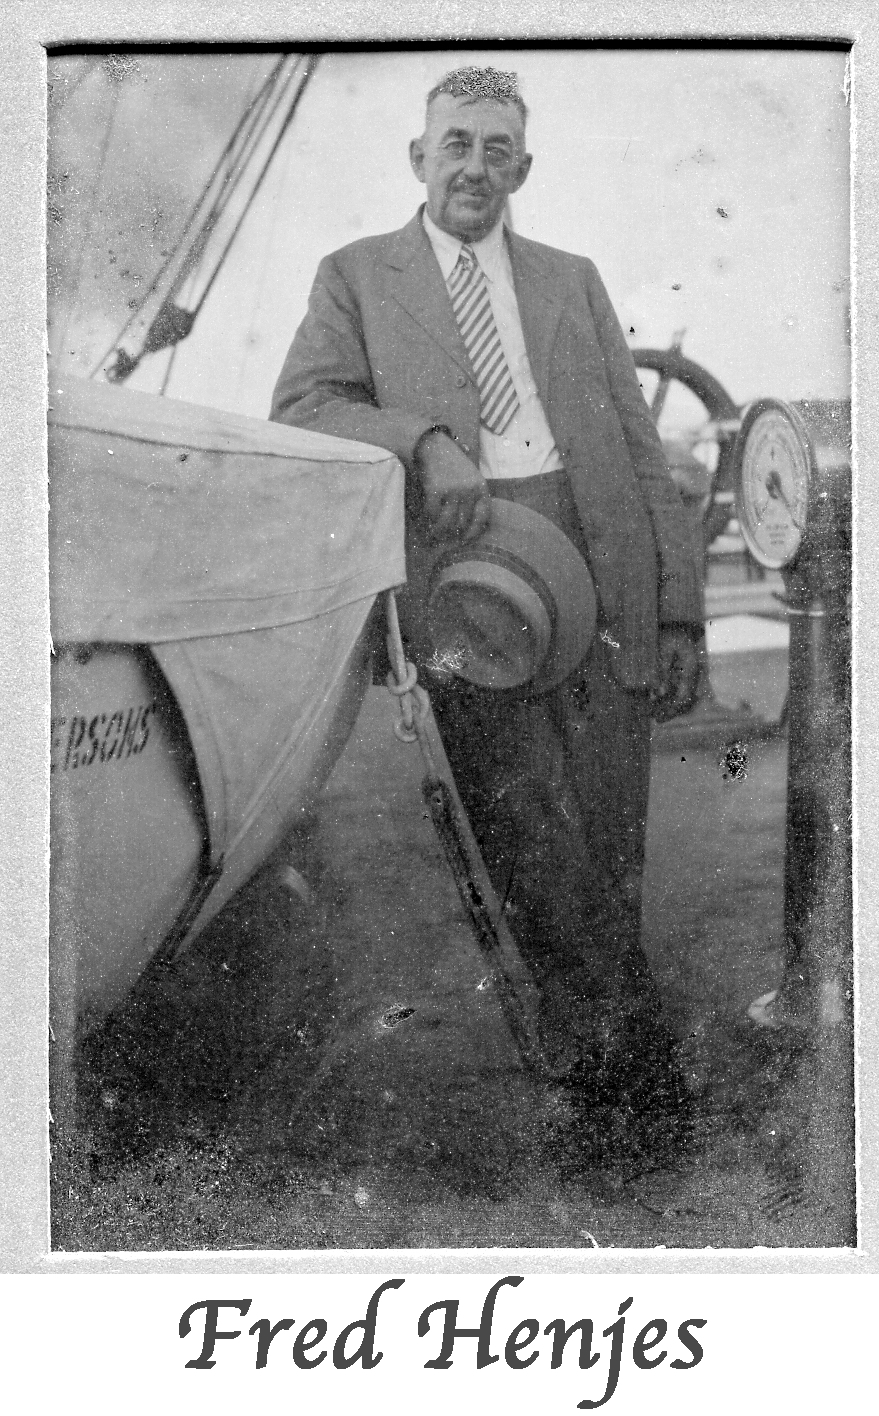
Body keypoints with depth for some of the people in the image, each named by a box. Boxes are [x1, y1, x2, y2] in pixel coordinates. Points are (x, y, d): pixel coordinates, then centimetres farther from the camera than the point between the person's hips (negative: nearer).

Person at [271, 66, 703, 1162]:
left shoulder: (572, 281, 22)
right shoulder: (357, 276, 14)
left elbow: (640, 452, 16)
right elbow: (299, 407, 0)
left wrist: (678, 611, 8)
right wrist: (425, 439, -18)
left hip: (598, 581, 3)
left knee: (609, 860, 1)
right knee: (538, 859, -8)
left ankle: (619, 1086, 15)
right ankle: (635, 1076, 5)